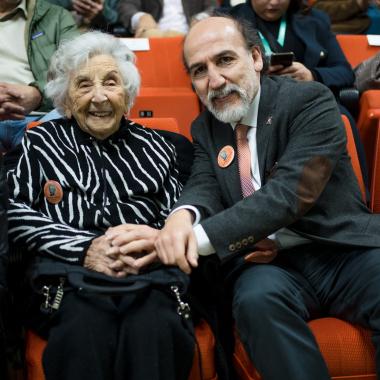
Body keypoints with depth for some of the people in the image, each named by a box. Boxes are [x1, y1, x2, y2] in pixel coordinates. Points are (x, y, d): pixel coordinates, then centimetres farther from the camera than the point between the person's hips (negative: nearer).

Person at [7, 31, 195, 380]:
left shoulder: (154, 146, 23)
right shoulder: (40, 144, 20)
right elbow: (15, 213, 6)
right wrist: (85, 249, -10)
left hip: (153, 273, 1)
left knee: (155, 329, -35)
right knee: (85, 333, -36)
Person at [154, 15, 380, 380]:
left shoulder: (310, 100, -5)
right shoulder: (205, 128, 15)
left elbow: (290, 191, -19)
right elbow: (204, 187, -1)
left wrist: (198, 237, -27)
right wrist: (183, 216, -27)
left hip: (343, 248, -2)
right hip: (266, 259, 3)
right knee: (258, 297, -32)